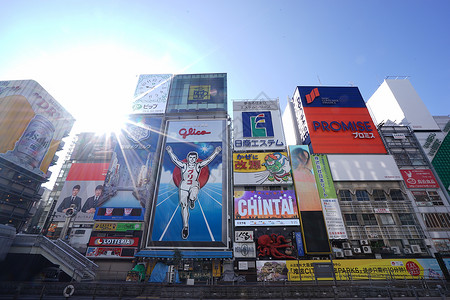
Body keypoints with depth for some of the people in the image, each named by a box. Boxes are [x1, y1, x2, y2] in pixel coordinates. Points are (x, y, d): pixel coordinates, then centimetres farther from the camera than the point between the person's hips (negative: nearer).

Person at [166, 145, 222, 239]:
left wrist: (215, 152, -14)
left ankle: (192, 200, -1)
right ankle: (185, 227, 16)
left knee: (193, 195, -38)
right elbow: (175, 160, -9)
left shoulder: (198, 165, 0)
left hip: (194, 186, 0)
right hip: (183, 187, 1)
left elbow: (208, 160, -6)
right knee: (184, 207, 1)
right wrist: (170, 152, -22)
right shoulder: (183, 165, -1)